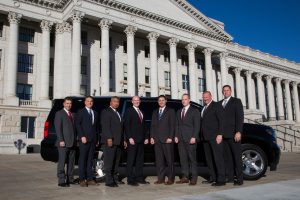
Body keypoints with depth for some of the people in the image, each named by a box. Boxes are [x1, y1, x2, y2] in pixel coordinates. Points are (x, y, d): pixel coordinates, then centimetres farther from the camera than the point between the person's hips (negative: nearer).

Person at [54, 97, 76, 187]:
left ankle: (70, 179, 18)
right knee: (62, 162, -4)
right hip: (64, 143, -7)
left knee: (71, 162, 10)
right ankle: (61, 181, 0)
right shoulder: (59, 113, -1)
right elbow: (58, 128, -9)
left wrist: (75, 140, 10)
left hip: (72, 143, 7)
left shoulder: (72, 114, 18)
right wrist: (61, 140, -16)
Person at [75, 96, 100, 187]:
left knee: (90, 160, 8)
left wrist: (97, 138, 10)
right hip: (84, 139, -5)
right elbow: (78, 124, -6)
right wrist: (82, 136, -14)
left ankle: (90, 179, 12)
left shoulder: (95, 113, 18)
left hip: (93, 140, 5)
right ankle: (82, 179, 2)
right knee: (82, 159, -2)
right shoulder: (80, 112, 3)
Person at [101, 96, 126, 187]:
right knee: (109, 162, -5)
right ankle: (109, 181, -2)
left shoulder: (118, 113, 22)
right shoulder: (106, 112, -5)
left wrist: (123, 140, 15)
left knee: (116, 161, 13)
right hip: (110, 141, -9)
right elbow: (105, 126, -14)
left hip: (118, 141, 9)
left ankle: (115, 178, 21)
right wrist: (109, 138, -22)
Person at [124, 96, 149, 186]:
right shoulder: (129, 111, -2)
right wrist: (130, 138, -16)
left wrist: (146, 137, 12)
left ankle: (139, 178, 18)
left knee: (140, 160, 10)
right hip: (132, 139, -7)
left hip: (141, 140, 7)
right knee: (131, 160, -3)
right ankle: (130, 179, 1)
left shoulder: (141, 112, 20)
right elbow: (126, 125, -9)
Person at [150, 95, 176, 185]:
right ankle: (160, 178, 11)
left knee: (169, 159, -1)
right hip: (157, 139, 4)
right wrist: (152, 137, 5)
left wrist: (170, 137, -12)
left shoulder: (170, 111, 4)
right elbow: (152, 125, 15)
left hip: (167, 139, -4)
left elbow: (172, 125, -3)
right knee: (159, 160, 5)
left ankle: (170, 178, 5)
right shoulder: (155, 112, 19)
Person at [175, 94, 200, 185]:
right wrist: (176, 136, 5)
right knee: (183, 158, 5)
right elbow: (177, 125, 17)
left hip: (190, 139, -5)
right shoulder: (179, 112, 19)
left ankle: (194, 178, 5)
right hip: (181, 139, 5)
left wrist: (194, 137, -14)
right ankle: (185, 177, 11)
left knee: (192, 158, -2)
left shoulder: (194, 111, 2)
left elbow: (197, 125, -5)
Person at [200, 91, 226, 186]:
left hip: (215, 137, -8)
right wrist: (202, 136, 11)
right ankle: (212, 177, 17)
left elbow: (221, 120, -9)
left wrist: (220, 134, -17)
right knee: (209, 158, 9)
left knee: (218, 157, -6)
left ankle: (221, 179, -3)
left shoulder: (216, 105, -1)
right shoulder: (203, 108, 21)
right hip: (205, 137, 8)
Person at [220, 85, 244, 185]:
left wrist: (238, 132, -15)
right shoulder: (220, 103, 17)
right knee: (227, 156, 7)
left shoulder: (236, 101, 3)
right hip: (224, 134, 5)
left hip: (233, 134, -4)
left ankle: (239, 179, 2)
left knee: (237, 156, -1)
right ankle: (229, 177, 14)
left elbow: (240, 117, -5)